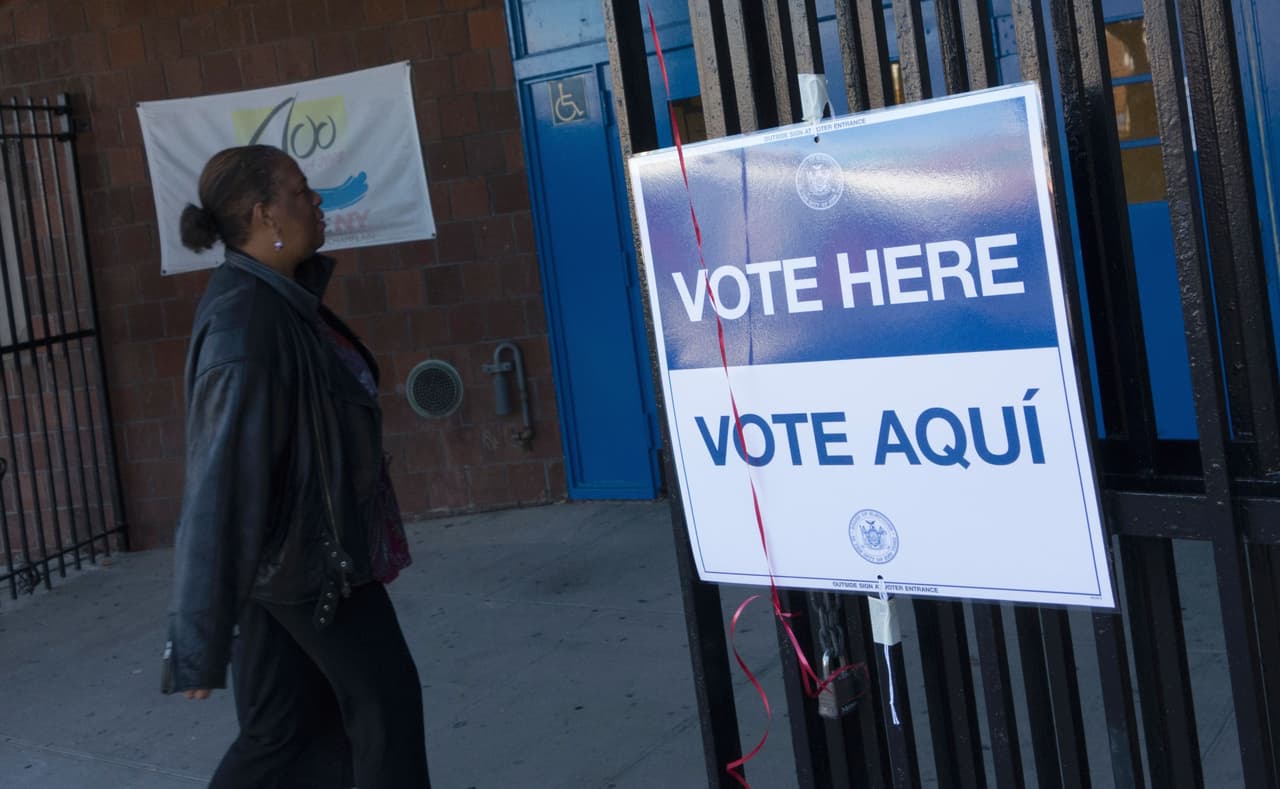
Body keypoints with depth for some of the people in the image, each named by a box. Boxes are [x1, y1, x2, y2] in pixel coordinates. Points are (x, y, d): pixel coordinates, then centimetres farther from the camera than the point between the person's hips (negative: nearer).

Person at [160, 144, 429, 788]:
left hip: (298, 546, 9)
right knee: (386, 697, 8)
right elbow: (221, 480, -28)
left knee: (281, 729, 13)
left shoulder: (277, 297, 3)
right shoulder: (245, 322, -25)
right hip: (304, 552, -9)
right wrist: (200, 646, -28)